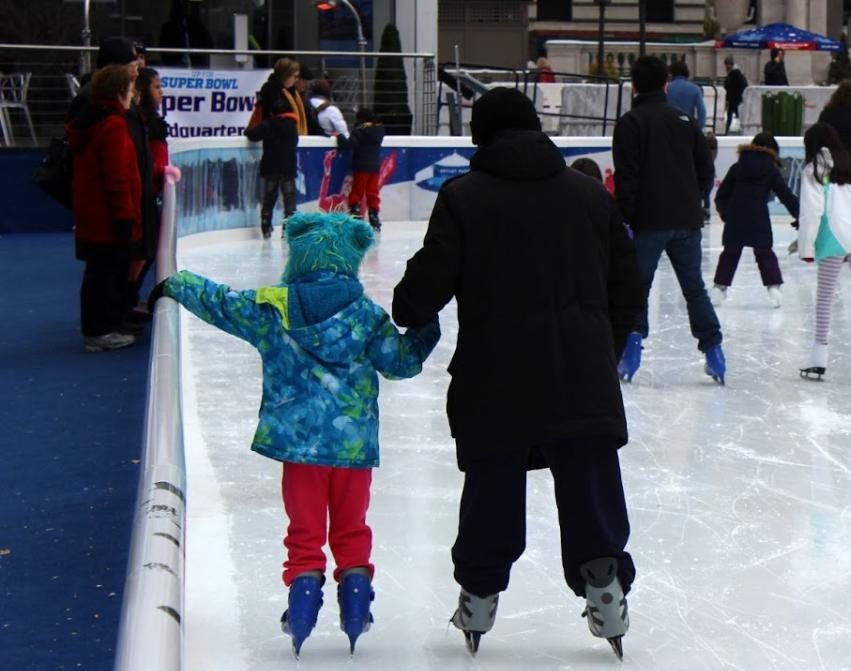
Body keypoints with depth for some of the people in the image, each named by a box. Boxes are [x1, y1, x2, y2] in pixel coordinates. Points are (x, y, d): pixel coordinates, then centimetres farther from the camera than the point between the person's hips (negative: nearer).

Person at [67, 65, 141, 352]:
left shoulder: (87, 123, 12)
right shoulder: (113, 126, -19)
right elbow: (118, 178, -22)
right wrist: (125, 215, -18)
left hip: (90, 216, 10)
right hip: (108, 218, -10)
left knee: (100, 272, 16)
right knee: (107, 273, -2)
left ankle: (100, 326, 24)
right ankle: (102, 330, 4)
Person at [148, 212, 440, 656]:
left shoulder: (269, 308, -3)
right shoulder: (366, 315, -4)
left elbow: (216, 301, 9)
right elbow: (401, 361, 2)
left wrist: (174, 285, 25)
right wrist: (424, 334, 19)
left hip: (298, 442, -1)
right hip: (354, 444, 1)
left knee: (305, 533, 12)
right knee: (351, 531, 15)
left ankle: (304, 591, 5)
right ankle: (355, 609, 16)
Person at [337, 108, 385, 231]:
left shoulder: (359, 131, -14)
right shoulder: (379, 129, 6)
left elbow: (349, 144, -22)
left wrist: (339, 137, -8)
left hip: (361, 166, -5)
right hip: (375, 166, 5)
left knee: (357, 191, 3)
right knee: (372, 192, 10)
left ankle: (355, 211, -3)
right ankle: (374, 217, 11)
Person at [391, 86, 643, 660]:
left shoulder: (462, 196, -2)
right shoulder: (590, 193, 10)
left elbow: (430, 280, -6)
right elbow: (627, 288, 13)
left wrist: (405, 313, 16)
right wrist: (607, 349, 26)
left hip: (495, 380, -1)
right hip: (581, 376, 2)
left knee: (493, 487, 11)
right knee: (590, 485, 8)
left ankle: (479, 596, 22)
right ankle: (604, 584, 7)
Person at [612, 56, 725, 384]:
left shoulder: (630, 123, -5)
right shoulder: (685, 120, 10)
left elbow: (626, 177, -12)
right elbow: (706, 171, 10)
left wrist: (624, 219, -8)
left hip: (649, 221, -4)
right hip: (687, 220, 4)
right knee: (694, 286, 10)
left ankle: (633, 344, -4)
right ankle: (713, 351, 8)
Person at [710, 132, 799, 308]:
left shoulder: (737, 167, 11)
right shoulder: (771, 170, 4)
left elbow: (721, 194, 11)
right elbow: (787, 196, 4)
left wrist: (724, 212, 22)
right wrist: (801, 216, 8)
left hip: (734, 217, 2)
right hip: (759, 217, -2)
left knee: (730, 253, 12)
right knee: (764, 253, 8)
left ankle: (719, 286, 9)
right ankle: (773, 287, 1)